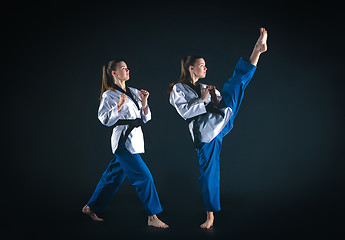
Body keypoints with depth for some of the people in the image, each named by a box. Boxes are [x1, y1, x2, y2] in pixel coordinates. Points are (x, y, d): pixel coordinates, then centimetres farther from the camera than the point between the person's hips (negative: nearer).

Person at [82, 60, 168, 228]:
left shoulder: (134, 92, 15)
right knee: (143, 176, -10)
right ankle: (152, 217, -1)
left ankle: (91, 208, 29)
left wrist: (144, 102, -1)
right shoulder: (109, 95, -5)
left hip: (135, 139, 8)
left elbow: (145, 118, 15)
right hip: (123, 140, -8)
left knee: (114, 175, 14)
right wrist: (119, 106, -22)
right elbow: (104, 119, -12)